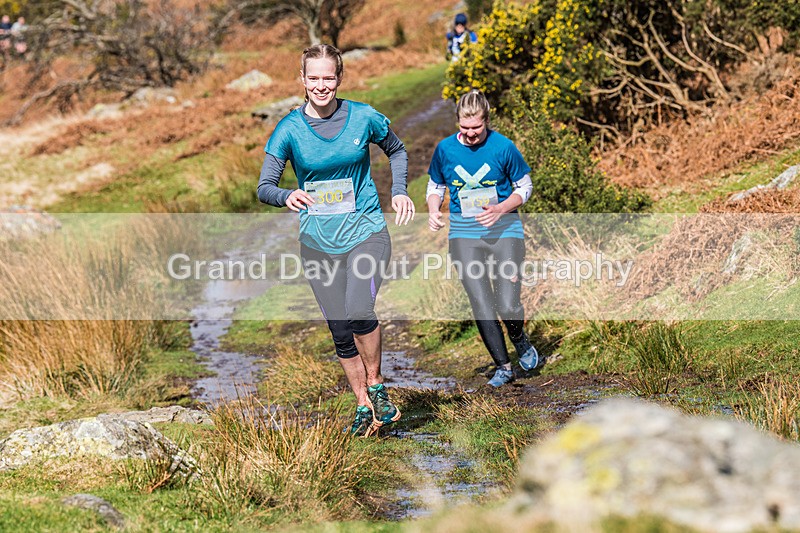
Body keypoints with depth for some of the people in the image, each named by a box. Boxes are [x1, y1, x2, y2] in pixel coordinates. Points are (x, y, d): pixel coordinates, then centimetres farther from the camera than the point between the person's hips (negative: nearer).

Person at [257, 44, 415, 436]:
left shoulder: (364, 118, -5)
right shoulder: (289, 129, -5)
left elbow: (396, 150, 15)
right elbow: (264, 186, -6)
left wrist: (399, 191, 0)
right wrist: (287, 196, -28)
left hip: (365, 231, -2)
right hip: (318, 242, 2)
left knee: (360, 312, -24)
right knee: (341, 331, 6)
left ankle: (376, 385, 1)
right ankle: (363, 405, 24)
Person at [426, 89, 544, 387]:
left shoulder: (503, 147, -8)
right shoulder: (445, 149, -1)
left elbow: (524, 187, 3)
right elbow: (435, 187, 15)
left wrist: (500, 209, -14)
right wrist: (433, 212, -7)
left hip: (504, 228, -2)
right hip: (464, 232, 2)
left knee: (508, 307, -10)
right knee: (481, 306, -6)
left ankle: (520, 340, 26)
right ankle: (503, 367, 13)